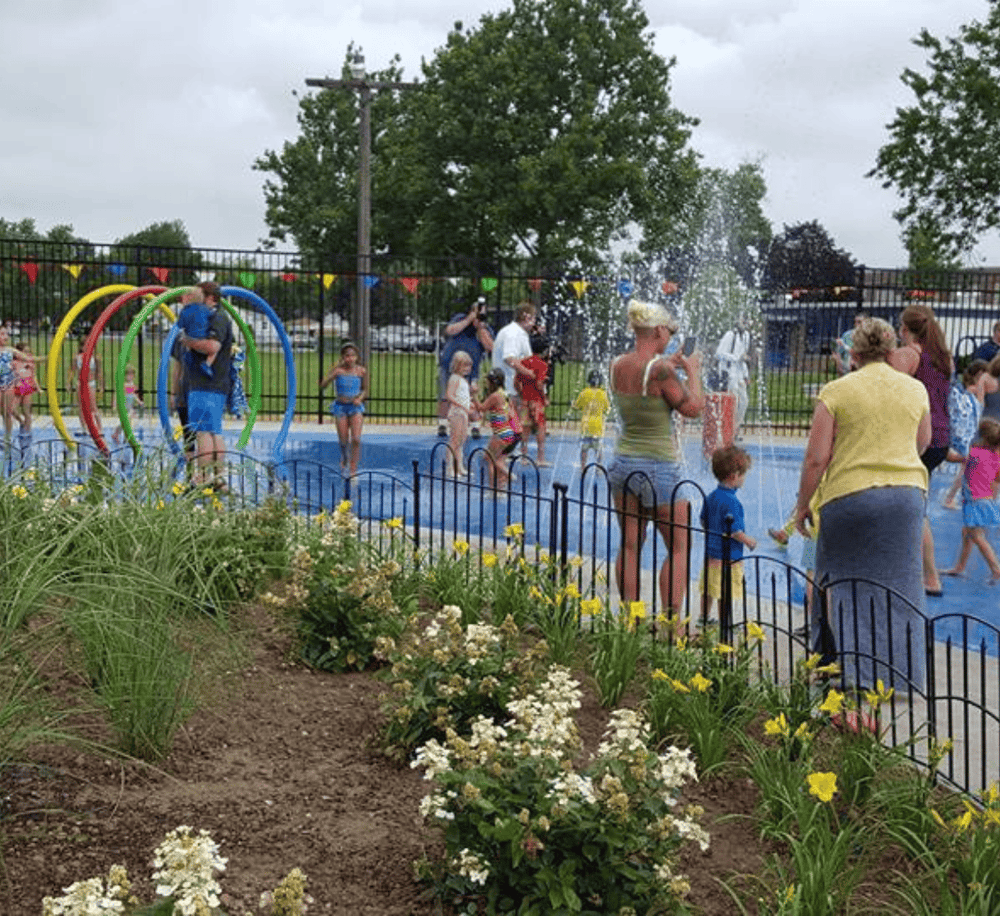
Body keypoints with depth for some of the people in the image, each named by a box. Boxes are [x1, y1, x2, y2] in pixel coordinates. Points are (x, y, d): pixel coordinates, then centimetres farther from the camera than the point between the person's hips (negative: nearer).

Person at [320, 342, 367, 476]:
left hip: (355, 407, 0)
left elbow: (365, 390, 11)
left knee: (356, 439, -16)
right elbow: (322, 385, -14)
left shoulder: (361, 371, -2)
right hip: (340, 407, 0)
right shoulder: (338, 370, -6)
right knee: (343, 441, 6)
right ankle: (344, 459, 38)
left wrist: (360, 398, -10)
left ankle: (353, 469, -8)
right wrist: (334, 371, -25)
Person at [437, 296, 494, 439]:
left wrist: (480, 327, -18)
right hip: (448, 366, 0)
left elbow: (490, 347, -16)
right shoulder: (460, 319, 0)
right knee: (444, 398, -1)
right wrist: (469, 320, -19)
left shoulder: (487, 330, 1)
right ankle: (441, 425, 14)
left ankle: (475, 427, -4)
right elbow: (449, 331, -18)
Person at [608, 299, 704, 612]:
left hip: (623, 463, 6)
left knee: (630, 545, 13)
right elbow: (694, 408, -11)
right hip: (659, 468, -6)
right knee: (679, 548, 7)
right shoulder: (660, 370, -19)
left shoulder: (617, 365, 2)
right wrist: (692, 370, 2)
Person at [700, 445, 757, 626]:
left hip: (711, 552, 9)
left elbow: (703, 521, 14)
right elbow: (735, 531, -22)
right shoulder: (731, 501, -22)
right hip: (728, 556, -9)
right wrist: (749, 541, -6)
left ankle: (704, 617, 31)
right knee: (726, 593, 1)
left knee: (708, 590, 19)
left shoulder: (711, 496, 4)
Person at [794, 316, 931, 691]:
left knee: (843, 584, 11)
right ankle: (900, 672, 14)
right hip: (907, 492, 3)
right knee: (899, 585, 10)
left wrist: (802, 504, 4)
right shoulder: (916, 389, 7)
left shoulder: (836, 392, -4)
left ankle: (846, 669, 10)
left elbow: (816, 458, -6)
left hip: (849, 495, -3)